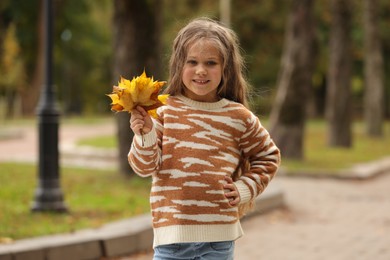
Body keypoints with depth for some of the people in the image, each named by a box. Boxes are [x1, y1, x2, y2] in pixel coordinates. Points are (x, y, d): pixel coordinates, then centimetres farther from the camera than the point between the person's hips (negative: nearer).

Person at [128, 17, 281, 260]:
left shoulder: (238, 117, 2)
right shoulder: (163, 111, -1)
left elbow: (268, 156, 17)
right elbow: (144, 167, -2)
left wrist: (245, 188, 4)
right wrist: (145, 135, -19)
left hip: (219, 234, 1)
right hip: (172, 232, 0)